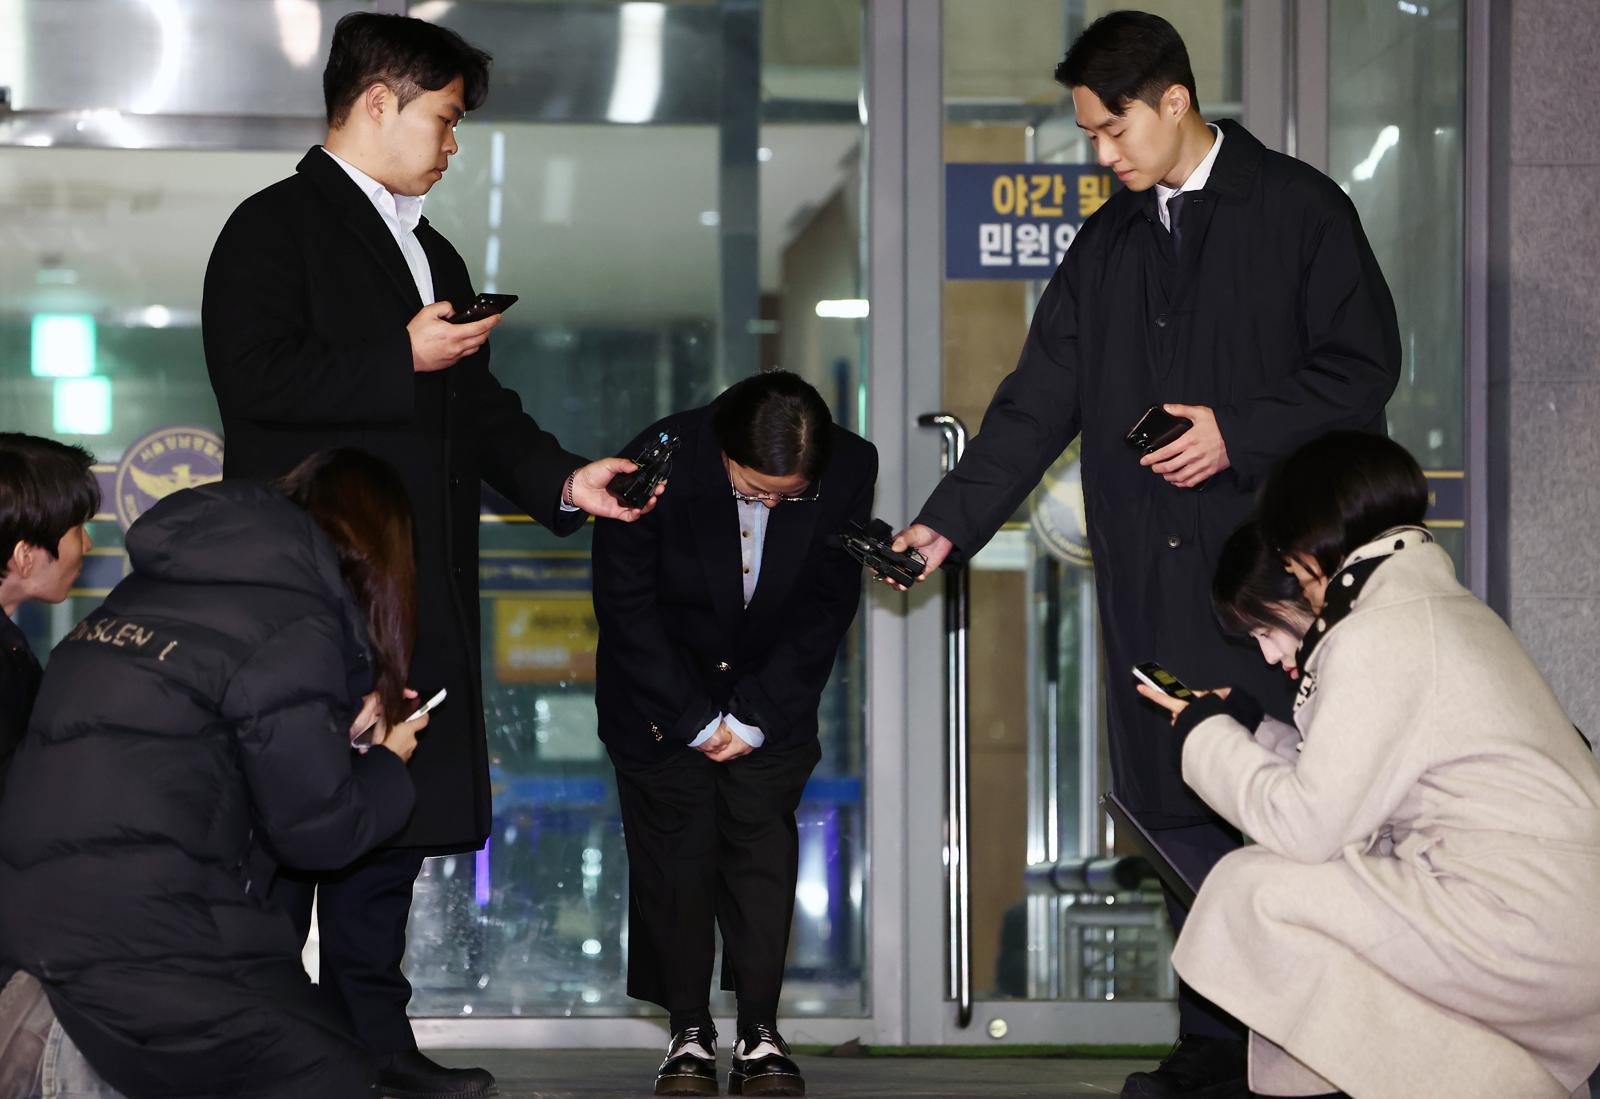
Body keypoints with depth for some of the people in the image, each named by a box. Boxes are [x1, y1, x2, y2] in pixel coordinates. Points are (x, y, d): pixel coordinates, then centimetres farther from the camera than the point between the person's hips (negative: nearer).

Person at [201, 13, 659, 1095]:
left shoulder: (434, 253, 23)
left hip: (416, 591, 8)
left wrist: (564, 480, 8)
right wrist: (404, 358, -16)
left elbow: (479, 410, 24)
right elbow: (254, 377, -17)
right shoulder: (277, 226, -4)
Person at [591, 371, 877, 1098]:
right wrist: (692, 720, -14)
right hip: (663, 690, -1)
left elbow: (827, 605, -9)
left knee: (763, 840, -6)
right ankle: (689, 1033, 1)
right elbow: (625, 603, -16)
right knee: (677, 847, -5)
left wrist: (756, 717, -12)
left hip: (772, 687, 1)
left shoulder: (851, 469, -19)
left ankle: (760, 1032, -2)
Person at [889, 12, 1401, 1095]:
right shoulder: (1108, 244, 16)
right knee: (1180, 801, 4)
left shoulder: (1299, 210, 0)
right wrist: (950, 522, 6)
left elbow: (1363, 363, -3)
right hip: (1155, 575, 5)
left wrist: (1238, 433, -14)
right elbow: (1039, 400, 14)